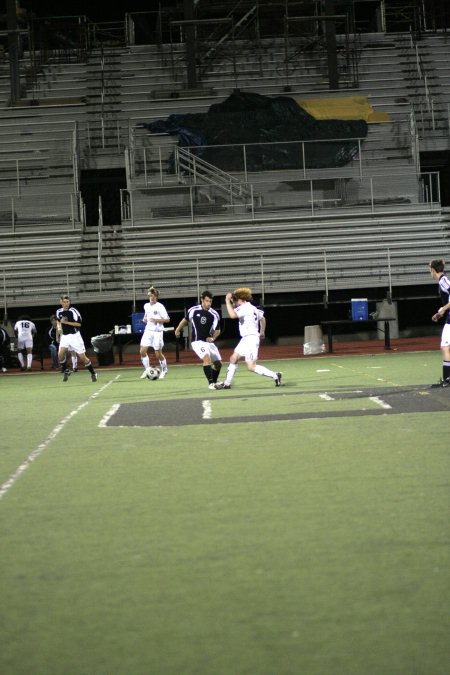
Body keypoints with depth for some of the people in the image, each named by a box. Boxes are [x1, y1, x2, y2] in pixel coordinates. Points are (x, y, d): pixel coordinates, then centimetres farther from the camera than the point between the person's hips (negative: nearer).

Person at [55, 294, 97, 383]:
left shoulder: (73, 311, -12)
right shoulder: (59, 312, 5)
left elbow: (79, 324, -18)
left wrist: (66, 322, -21)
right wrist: (59, 326, 14)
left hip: (74, 335, -4)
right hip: (64, 336, 4)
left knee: (82, 356, -4)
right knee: (60, 354, -17)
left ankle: (93, 373, 11)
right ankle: (65, 371, 6)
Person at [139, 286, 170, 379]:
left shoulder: (160, 306, -10)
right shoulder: (146, 306, 8)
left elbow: (167, 319, -8)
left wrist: (156, 320, -21)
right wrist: (144, 319, 4)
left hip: (157, 332, -5)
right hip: (148, 330, 5)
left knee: (158, 353, 0)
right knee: (142, 351, -8)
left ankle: (164, 371, 22)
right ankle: (146, 370, 6)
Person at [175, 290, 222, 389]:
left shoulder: (214, 315, -6)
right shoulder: (193, 310, -10)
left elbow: (217, 330, 5)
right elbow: (185, 320, 11)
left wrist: (213, 338, -14)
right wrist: (178, 330, 20)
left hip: (208, 341, 4)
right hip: (197, 341, -4)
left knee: (218, 363, 7)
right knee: (207, 357, -28)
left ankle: (214, 382, 31)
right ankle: (211, 383, -27)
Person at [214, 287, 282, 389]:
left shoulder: (245, 308, -15)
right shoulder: (252, 308, 15)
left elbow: (233, 315, -31)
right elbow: (262, 318, 30)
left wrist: (228, 301, -21)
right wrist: (262, 332, 41)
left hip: (250, 338, -10)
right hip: (245, 339, 10)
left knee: (251, 367, -11)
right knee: (233, 358, 14)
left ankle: (275, 375, -8)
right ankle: (227, 383, 21)